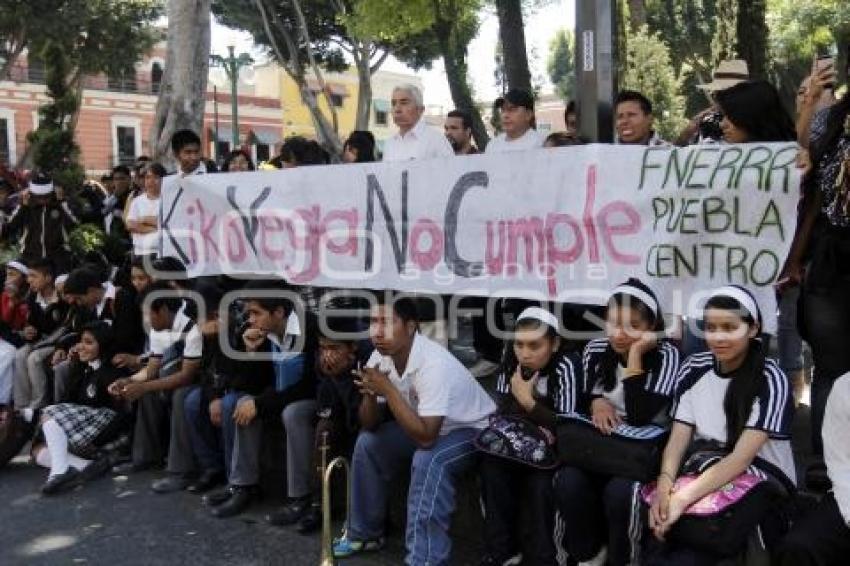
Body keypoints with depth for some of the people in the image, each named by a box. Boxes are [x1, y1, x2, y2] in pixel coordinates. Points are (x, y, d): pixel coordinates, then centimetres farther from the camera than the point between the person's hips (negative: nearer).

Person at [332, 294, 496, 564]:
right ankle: (365, 532, 19)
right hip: (428, 425, 8)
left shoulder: (434, 364, -34)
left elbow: (425, 438, -37)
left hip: (472, 429, -8)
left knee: (428, 461, -33)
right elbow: (369, 425, -5)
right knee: (368, 443, 3)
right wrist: (370, 393, -26)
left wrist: (387, 389, -34)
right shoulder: (382, 357, -11)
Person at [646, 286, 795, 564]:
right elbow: (678, 438, -3)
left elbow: (741, 458, -20)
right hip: (704, 473, 4)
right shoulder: (693, 369, 1)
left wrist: (683, 498, -31)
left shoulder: (770, 380, -12)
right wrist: (665, 484, -24)